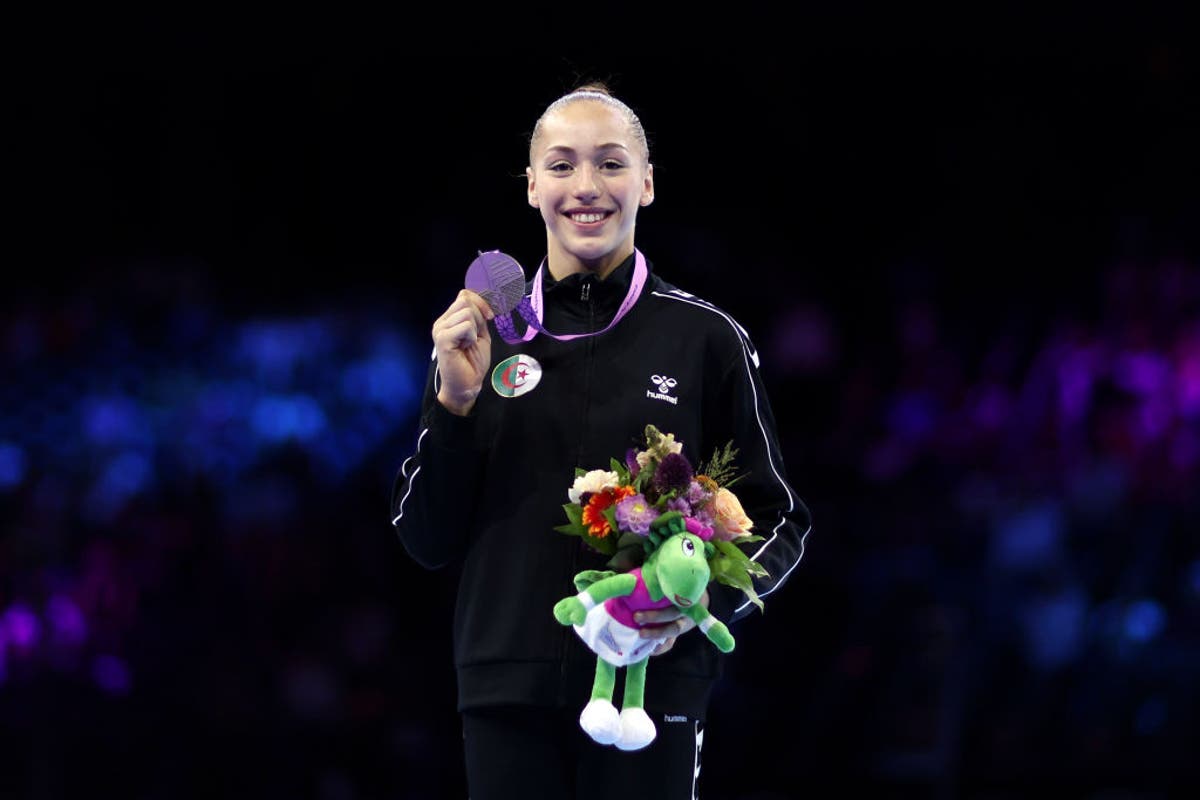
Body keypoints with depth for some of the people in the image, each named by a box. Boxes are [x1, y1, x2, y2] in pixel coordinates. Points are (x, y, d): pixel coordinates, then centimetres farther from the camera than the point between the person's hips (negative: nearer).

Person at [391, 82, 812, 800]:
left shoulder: (706, 337, 2)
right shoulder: (483, 337, 8)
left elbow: (778, 523, 7)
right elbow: (430, 540, 8)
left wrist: (704, 603, -12)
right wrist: (455, 402, -6)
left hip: (653, 682, -2)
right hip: (508, 688, 2)